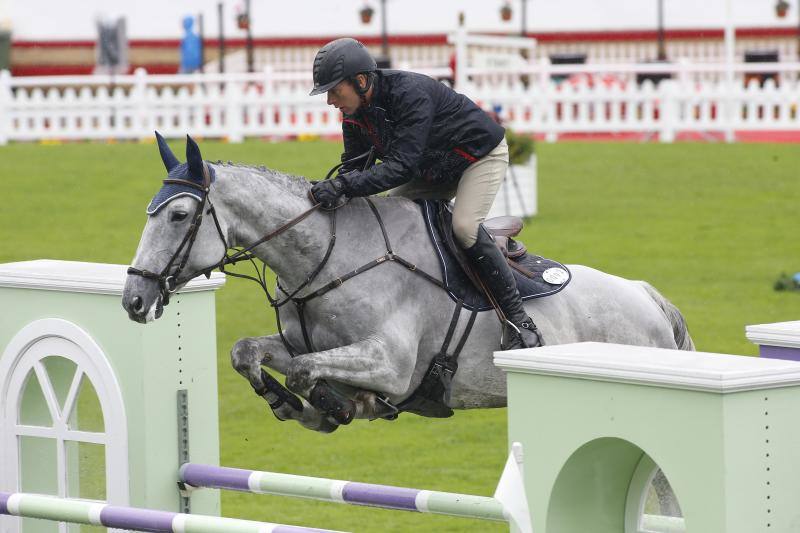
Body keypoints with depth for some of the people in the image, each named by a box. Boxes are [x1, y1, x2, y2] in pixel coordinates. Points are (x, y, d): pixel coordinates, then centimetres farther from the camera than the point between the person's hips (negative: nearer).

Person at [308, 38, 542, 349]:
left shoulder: (410, 94, -38)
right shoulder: (355, 115, -12)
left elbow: (402, 166, -44)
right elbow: (353, 166, -7)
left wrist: (343, 186, -52)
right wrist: (331, 189, -29)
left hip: (482, 154, -9)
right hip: (433, 168, 9)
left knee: (464, 226, -28)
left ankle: (519, 320, -22)